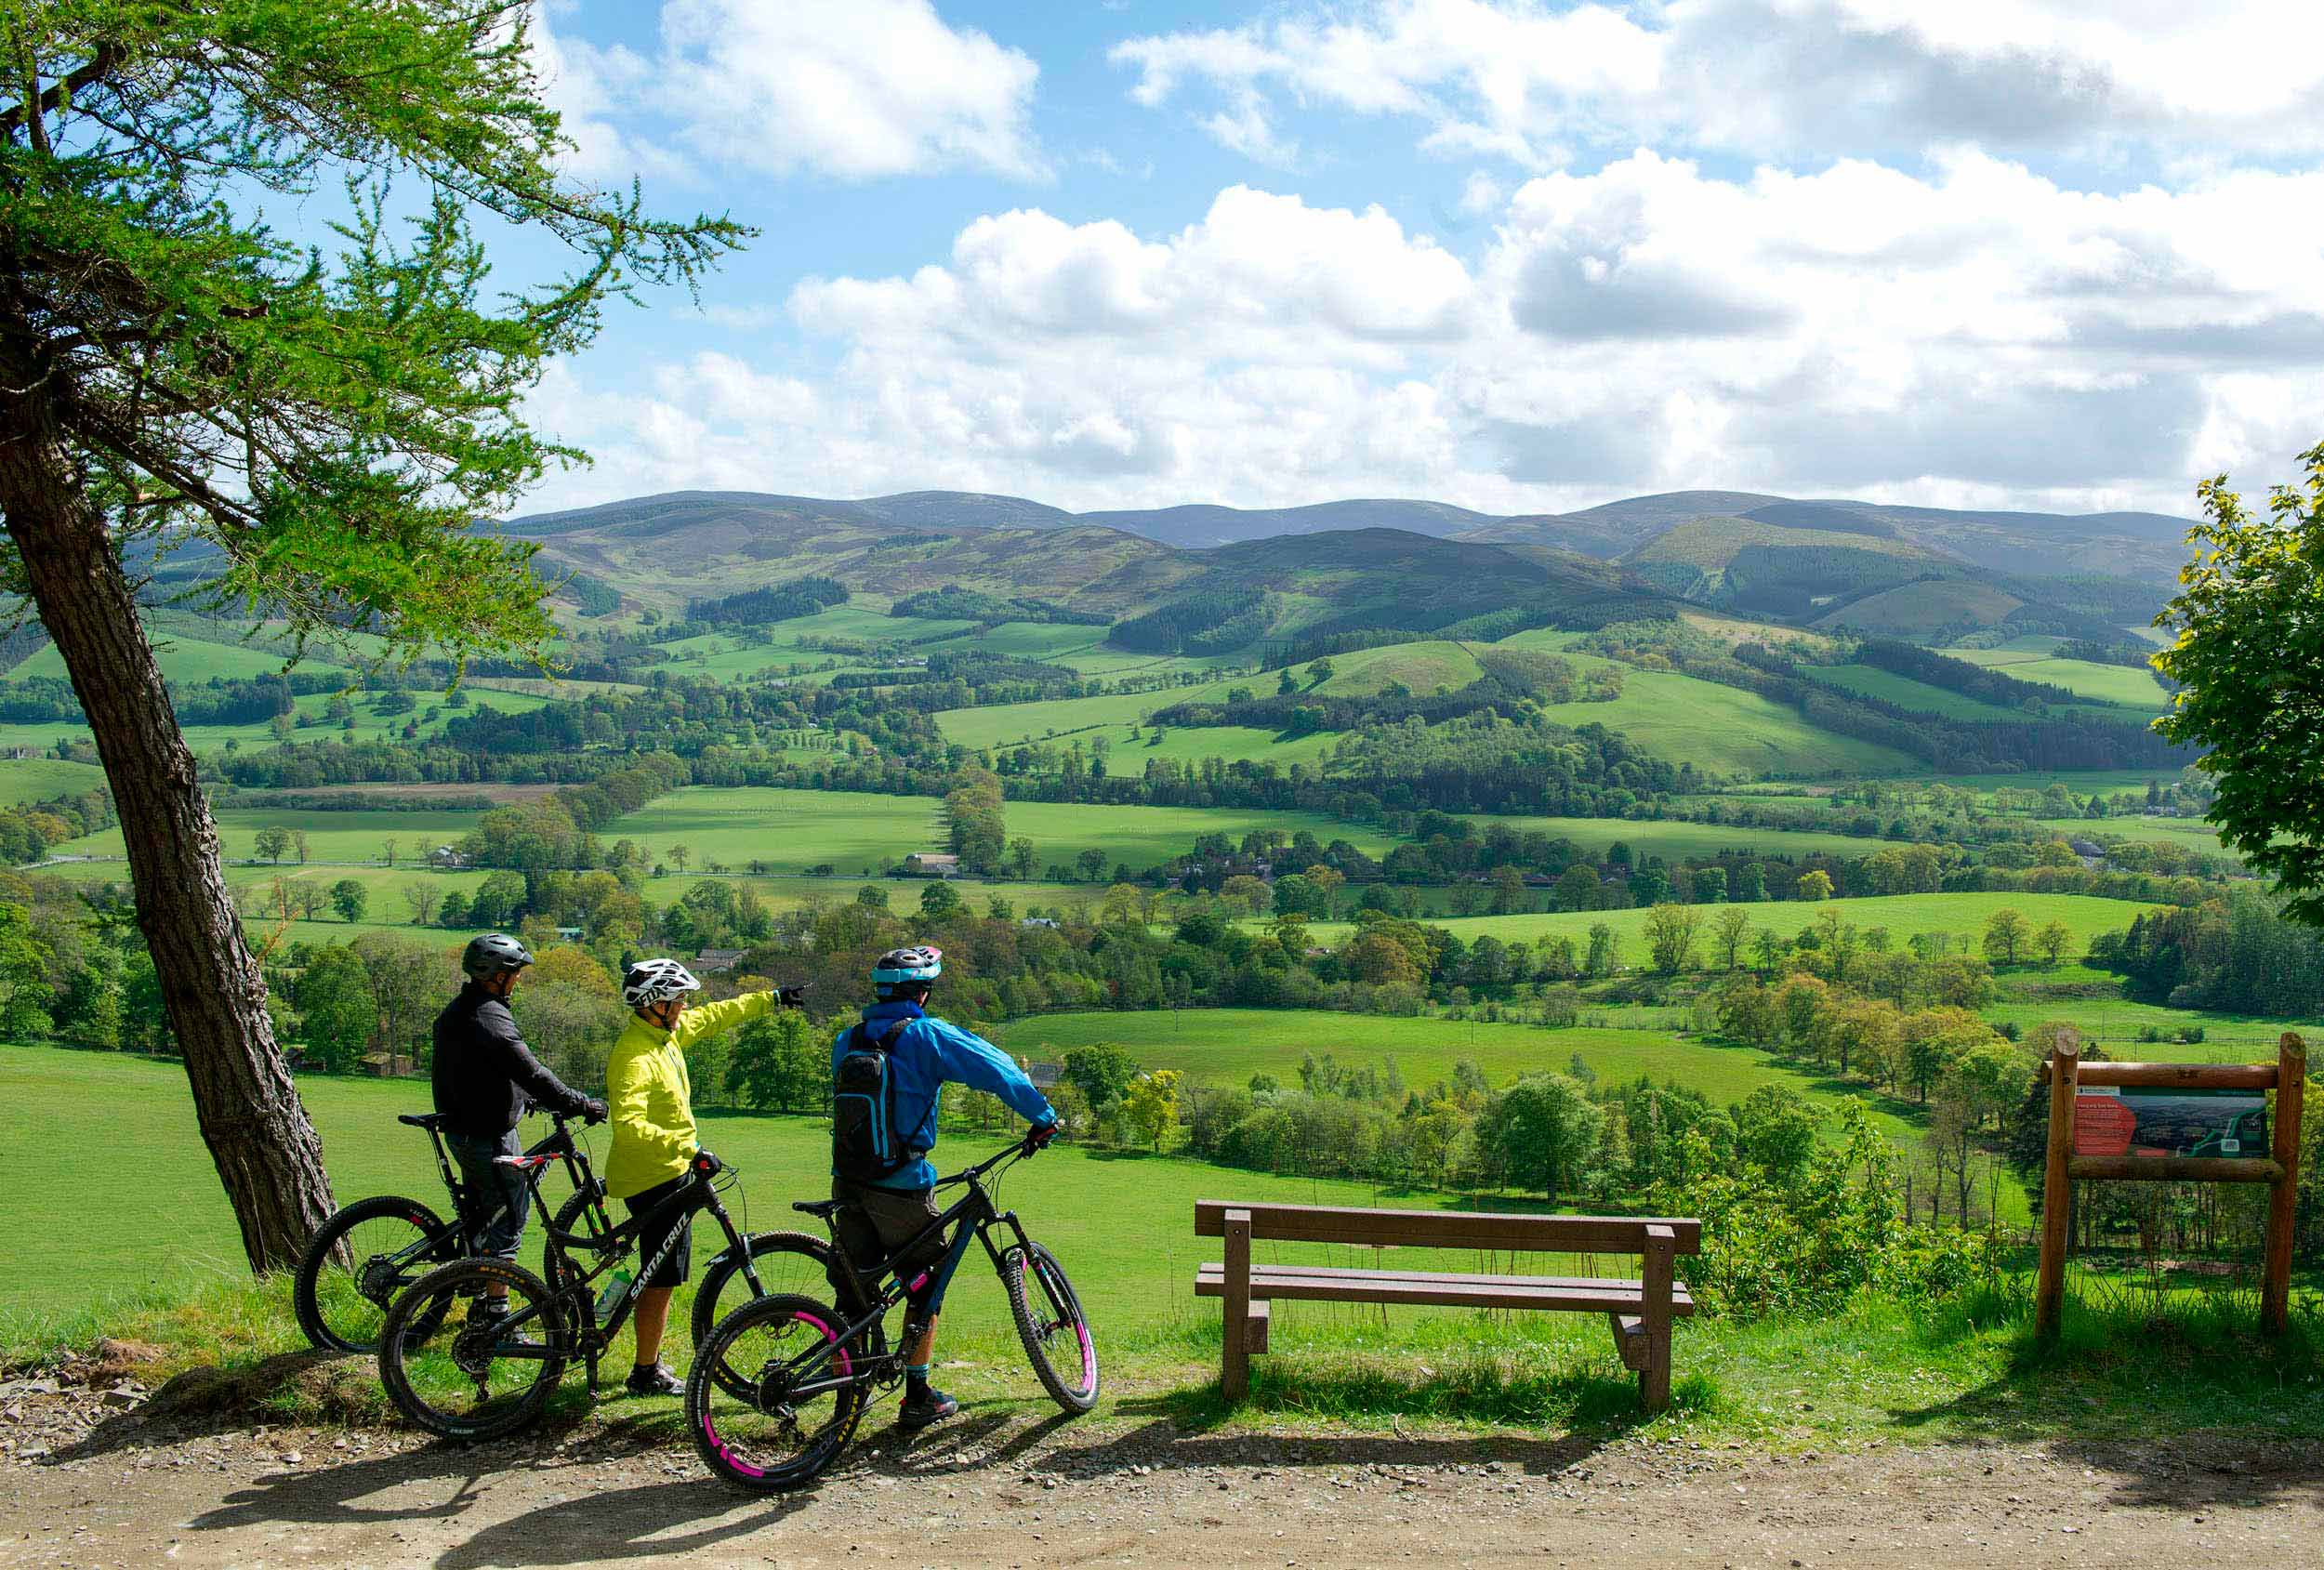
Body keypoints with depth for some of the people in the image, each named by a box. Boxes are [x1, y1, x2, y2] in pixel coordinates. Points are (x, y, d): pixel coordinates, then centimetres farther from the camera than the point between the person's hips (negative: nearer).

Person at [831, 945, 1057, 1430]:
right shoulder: (927, 1036, -10)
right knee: (924, 1288, 10)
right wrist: (1043, 1118, -1)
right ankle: (917, 1398, 15)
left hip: (848, 1182, 5)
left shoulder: (846, 1041, 6)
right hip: (903, 1186, -5)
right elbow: (998, 1070, -12)